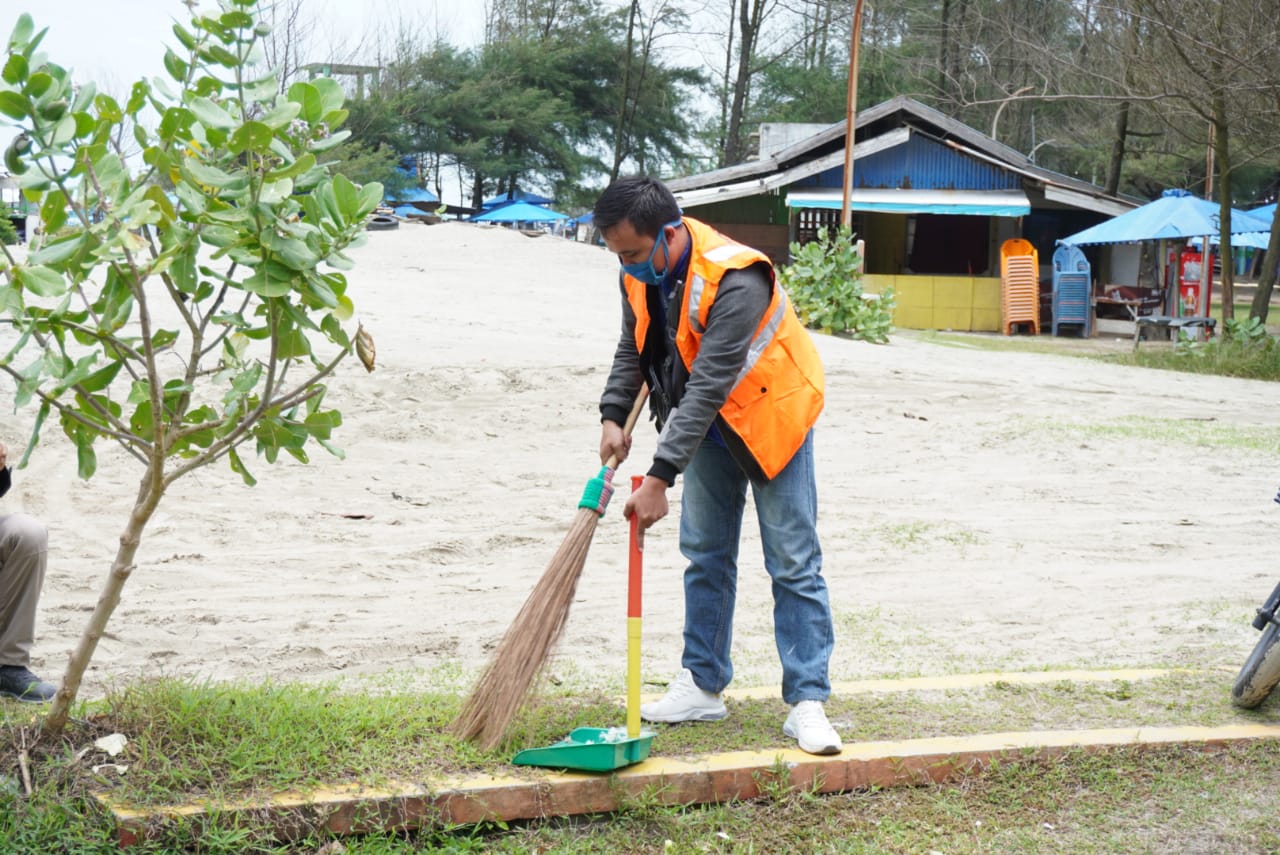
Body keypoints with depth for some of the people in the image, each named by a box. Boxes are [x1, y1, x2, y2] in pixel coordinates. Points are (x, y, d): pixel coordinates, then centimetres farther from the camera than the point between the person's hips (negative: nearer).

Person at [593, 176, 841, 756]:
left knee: (794, 564, -5)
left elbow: (708, 387, -37)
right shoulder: (641, 274, -9)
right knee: (705, 555, 10)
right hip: (707, 425, 7)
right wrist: (613, 415, -6)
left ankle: (807, 702, -3)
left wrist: (660, 478, -39)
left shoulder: (735, 281, -34)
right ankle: (703, 686, 20)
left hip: (770, 416, -7)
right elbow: (633, 349, 10)